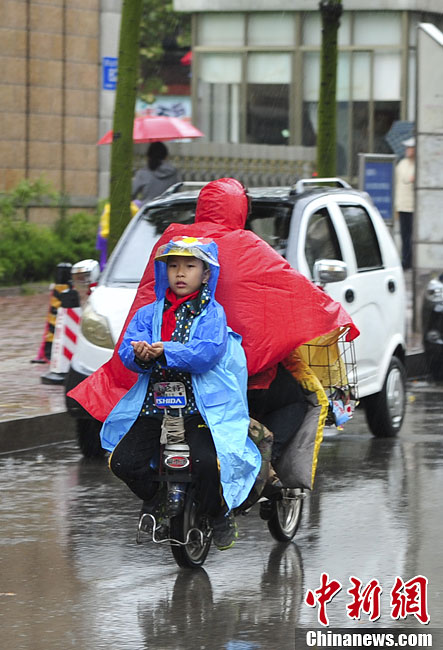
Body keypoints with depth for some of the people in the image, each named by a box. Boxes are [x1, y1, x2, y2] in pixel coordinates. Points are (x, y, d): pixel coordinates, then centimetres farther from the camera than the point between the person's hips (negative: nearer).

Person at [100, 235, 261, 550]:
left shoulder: (212, 314, 1)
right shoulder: (149, 314, 13)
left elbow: (207, 352, -16)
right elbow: (127, 349, 1)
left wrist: (165, 351, -28)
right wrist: (139, 355, -24)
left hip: (200, 408, -4)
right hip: (153, 405, 4)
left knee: (206, 461, -27)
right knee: (123, 460, -12)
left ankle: (221, 514, 3)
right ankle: (155, 496, 21)